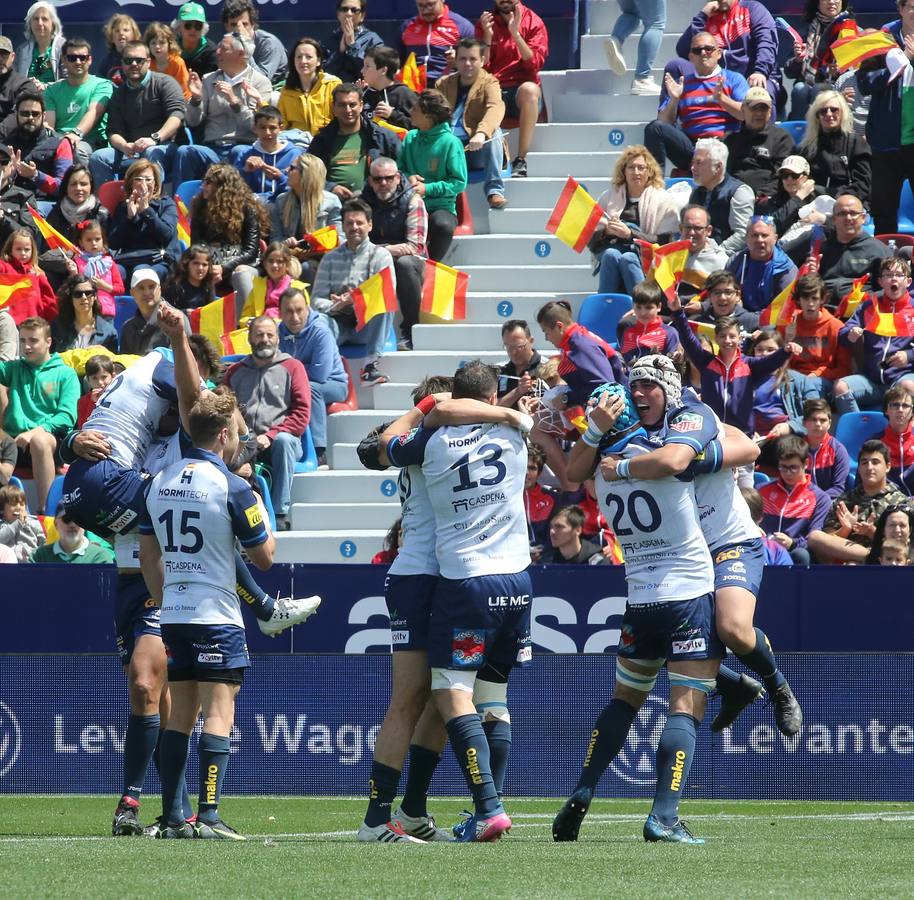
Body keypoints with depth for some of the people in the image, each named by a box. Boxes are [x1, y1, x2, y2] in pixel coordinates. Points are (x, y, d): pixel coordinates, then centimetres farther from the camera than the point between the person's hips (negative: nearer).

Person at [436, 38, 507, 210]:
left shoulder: (489, 83, 1)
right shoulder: (443, 84, 15)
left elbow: (495, 108, -21)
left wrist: (481, 133, -42)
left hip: (477, 151, -2)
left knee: (495, 132, -33)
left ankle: (494, 191, -34)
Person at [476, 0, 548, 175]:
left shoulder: (533, 22, 4)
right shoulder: (485, 23, 10)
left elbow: (535, 63, -8)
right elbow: (482, 68, 5)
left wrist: (515, 33, -17)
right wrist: (487, 37, -9)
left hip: (522, 92, -2)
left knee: (529, 89, -38)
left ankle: (521, 160, -36)